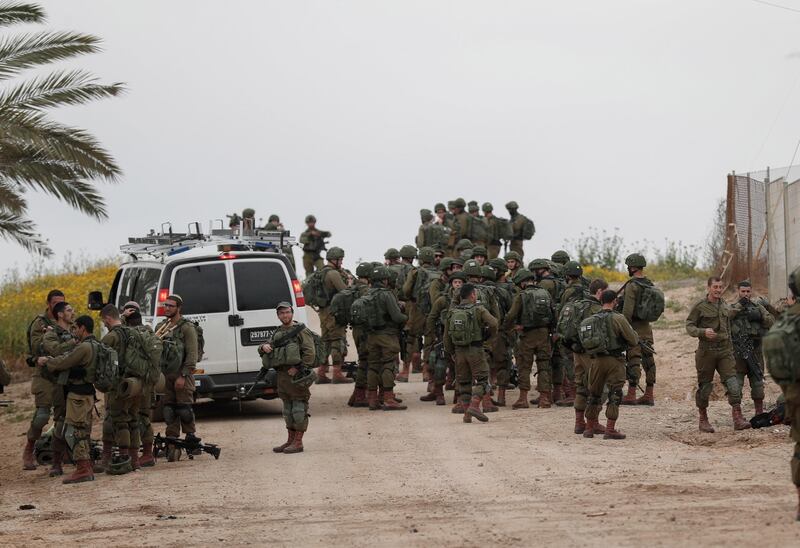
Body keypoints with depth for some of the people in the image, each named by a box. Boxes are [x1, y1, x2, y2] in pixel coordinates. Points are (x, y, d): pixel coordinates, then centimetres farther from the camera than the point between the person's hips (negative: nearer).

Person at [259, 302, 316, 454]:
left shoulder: (301, 331, -5)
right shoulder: (278, 333, 16)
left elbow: (310, 353, -12)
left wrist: (297, 369, -18)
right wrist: (264, 347, -3)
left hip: (297, 376, -8)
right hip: (282, 376, 8)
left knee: (299, 409, -5)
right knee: (287, 410, 13)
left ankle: (298, 442, -4)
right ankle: (291, 440, 20)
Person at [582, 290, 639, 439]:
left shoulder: (591, 319, 6)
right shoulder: (618, 318, -10)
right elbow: (633, 340, -9)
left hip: (596, 360, 5)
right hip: (614, 360, -5)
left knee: (594, 394, 16)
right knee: (615, 395, 0)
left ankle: (589, 428, 23)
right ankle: (610, 430, -5)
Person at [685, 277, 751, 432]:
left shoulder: (725, 307, 13)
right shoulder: (700, 307, -2)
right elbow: (689, 326, -4)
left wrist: (730, 348, 23)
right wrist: (703, 332, -22)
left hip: (724, 350, 3)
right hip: (706, 351, -3)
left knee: (732, 381, -11)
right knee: (705, 385, 4)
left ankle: (737, 418, -17)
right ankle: (703, 420, 18)